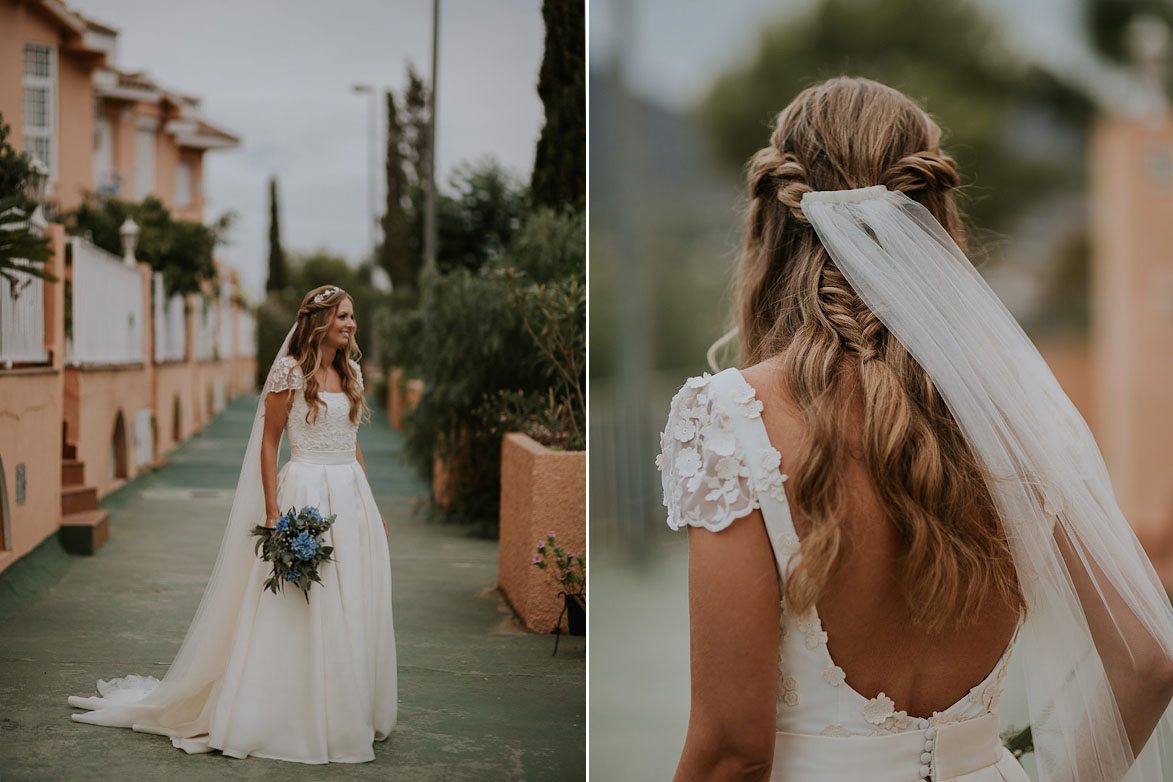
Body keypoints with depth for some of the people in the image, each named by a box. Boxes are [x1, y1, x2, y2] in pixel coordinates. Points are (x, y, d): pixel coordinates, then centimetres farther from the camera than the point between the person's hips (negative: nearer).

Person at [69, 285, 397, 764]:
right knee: (299, 612, -4)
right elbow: (269, 442, -6)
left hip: (351, 496, 7)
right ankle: (289, 721, 6)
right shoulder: (290, 371, -7)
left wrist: (372, 506, 16)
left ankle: (346, 716, 19)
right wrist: (273, 509, -13)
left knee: (352, 612, 8)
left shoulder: (350, 372, 13)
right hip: (305, 495, -7)